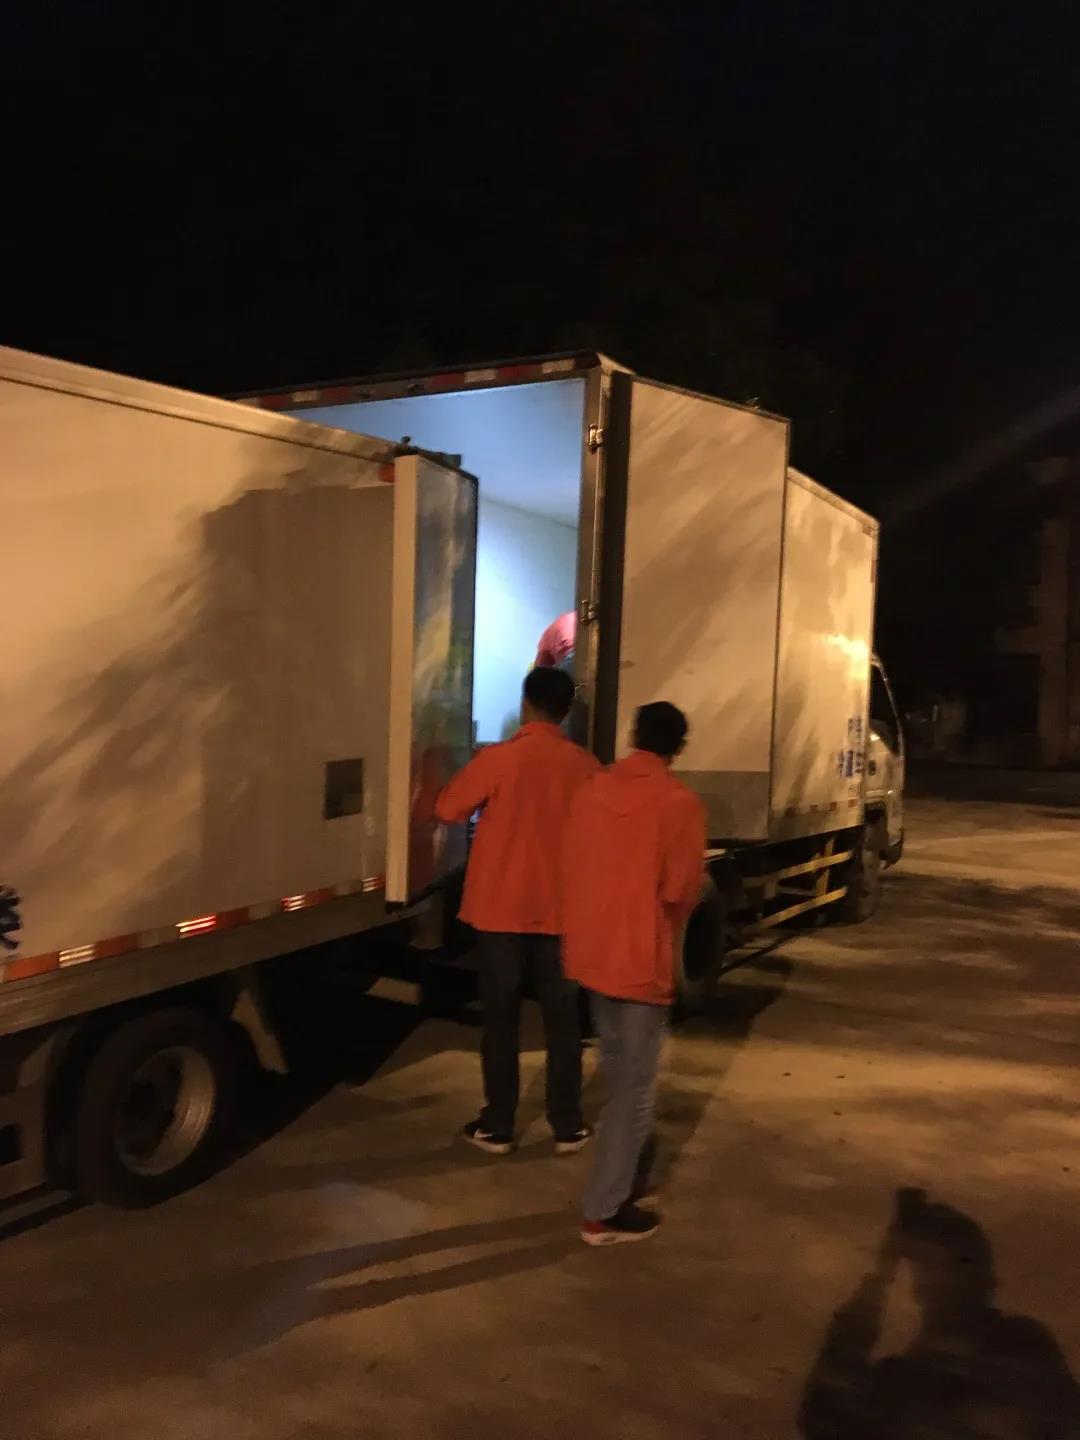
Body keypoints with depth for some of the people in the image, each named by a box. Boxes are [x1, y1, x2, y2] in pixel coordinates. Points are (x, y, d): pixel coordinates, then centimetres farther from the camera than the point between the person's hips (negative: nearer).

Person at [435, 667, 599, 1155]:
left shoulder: (497, 758, -12)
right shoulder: (584, 765, -4)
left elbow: (448, 810, -1)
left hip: (501, 908, -2)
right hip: (560, 909, 2)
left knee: (500, 1018, 9)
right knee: (562, 1019, 12)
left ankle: (497, 1127, 18)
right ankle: (568, 1127, 21)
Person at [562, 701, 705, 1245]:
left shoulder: (591, 790, 3)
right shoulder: (680, 803, -14)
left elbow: (572, 871, 6)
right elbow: (680, 893, -13)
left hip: (591, 951, 7)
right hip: (641, 960, -6)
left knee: (616, 1075, 23)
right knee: (634, 1087, 6)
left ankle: (619, 1176, 38)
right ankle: (603, 1212, 12)